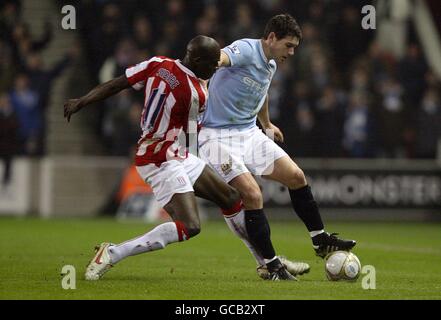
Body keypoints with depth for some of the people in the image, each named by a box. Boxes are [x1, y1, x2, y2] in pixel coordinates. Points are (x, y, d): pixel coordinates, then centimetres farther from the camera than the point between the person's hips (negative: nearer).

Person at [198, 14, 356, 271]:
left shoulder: (271, 65, 10)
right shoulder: (246, 50, -18)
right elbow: (220, 58, -41)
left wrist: (267, 124, 47)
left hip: (249, 134, 9)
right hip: (219, 136, -9)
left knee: (296, 177, 6)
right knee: (253, 196, -19)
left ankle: (321, 241, 21)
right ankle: (269, 264, -8)